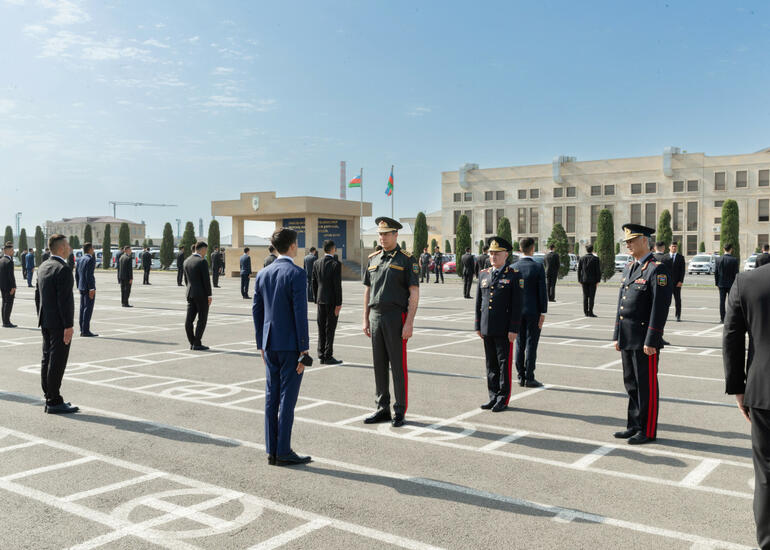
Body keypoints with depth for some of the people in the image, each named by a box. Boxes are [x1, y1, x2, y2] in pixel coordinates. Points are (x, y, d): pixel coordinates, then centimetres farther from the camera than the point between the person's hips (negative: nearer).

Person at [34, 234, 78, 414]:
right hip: (59, 323, -9)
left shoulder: (43, 266, 11)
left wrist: (41, 318, 23)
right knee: (57, 362, -5)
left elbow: (38, 294, 16)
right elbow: (64, 300, -21)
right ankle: (54, 402, -1)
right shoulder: (63, 269, -17)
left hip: (46, 322, 9)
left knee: (47, 360, 11)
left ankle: (49, 399, 19)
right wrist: (68, 326, -19)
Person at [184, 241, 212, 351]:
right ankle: (197, 344, -1)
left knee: (189, 319, 5)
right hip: (201, 294, -7)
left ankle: (192, 343, 11)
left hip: (190, 294, 7)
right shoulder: (202, 262, -14)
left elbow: (186, 279, 15)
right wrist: (209, 295, -10)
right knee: (202, 318, 0)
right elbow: (206, 280, -15)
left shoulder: (186, 261, 9)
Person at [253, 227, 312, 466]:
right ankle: (283, 452, 5)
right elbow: (300, 313, -16)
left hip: (270, 345, 6)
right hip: (291, 345, -6)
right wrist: (304, 349, -12)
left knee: (271, 397, 10)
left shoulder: (262, 274, 7)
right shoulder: (296, 273, -13)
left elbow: (256, 310, 11)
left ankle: (272, 451, 16)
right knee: (287, 397, -1)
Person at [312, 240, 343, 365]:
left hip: (320, 301, 5)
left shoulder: (316, 264, 4)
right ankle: (328, 357, 2)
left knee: (321, 329, 11)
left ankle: (321, 356, 15)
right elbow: (337, 285, -15)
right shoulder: (336, 264, -12)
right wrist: (338, 304, -11)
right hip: (332, 302, -5)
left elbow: (313, 284, 8)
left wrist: (317, 300, 15)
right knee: (330, 329, 0)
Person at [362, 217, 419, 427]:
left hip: (396, 317, -5)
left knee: (398, 365, 0)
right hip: (376, 317, 6)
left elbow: (414, 293, -9)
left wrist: (409, 323, -15)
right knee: (379, 365, 10)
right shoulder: (373, 259, 12)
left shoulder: (407, 260, -5)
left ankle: (400, 411, 9)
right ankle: (382, 409, 20)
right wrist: (365, 319, 12)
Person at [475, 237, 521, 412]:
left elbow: (517, 304, -8)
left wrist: (513, 329, -12)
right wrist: (478, 326, 10)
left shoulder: (513, 276, -4)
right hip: (487, 329, 5)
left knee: (504, 363, 2)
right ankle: (493, 396, 21)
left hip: (504, 330, -5)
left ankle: (503, 399, 10)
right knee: (491, 364, 11)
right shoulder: (483, 274, 11)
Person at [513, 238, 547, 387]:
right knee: (531, 344, 0)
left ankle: (521, 377, 14)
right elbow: (542, 292, -11)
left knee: (519, 344, 10)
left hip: (517, 312, 4)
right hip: (533, 312, -4)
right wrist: (543, 314, -6)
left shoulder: (513, 267, 1)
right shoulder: (538, 268, -10)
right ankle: (529, 378, 3)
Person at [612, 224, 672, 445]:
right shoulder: (629, 268, 15)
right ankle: (634, 426, 26)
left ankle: (648, 431, 12)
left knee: (647, 386, 2)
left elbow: (660, 307, -17)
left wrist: (651, 341, -19)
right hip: (627, 339, 8)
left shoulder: (657, 269, -12)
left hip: (645, 341, -8)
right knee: (631, 384, 15)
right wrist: (617, 335, 15)